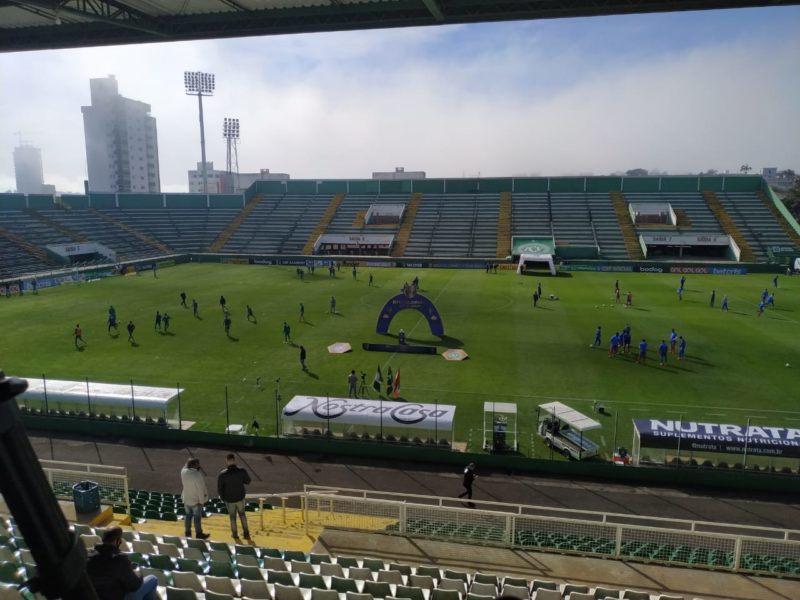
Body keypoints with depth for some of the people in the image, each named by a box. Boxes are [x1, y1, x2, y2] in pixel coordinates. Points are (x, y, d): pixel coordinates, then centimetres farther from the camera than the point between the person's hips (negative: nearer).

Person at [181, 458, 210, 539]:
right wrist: (201, 501, -12)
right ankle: (199, 534, 24)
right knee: (197, 517, 10)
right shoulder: (198, 475, -31)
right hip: (196, 500, -6)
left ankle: (187, 532, 34)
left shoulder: (183, 471, -15)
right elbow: (200, 490, -23)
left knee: (188, 516, 21)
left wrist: (188, 463, -1)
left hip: (186, 499, 6)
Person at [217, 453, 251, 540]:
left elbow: (219, 489, -13)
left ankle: (235, 534, 40)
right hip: (240, 497, 1)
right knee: (242, 514, 25)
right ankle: (246, 533, 25)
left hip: (229, 499, -1)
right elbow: (247, 481, -1)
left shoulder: (222, 474, -22)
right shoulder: (242, 470, -20)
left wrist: (222, 498, 6)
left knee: (232, 516, 22)